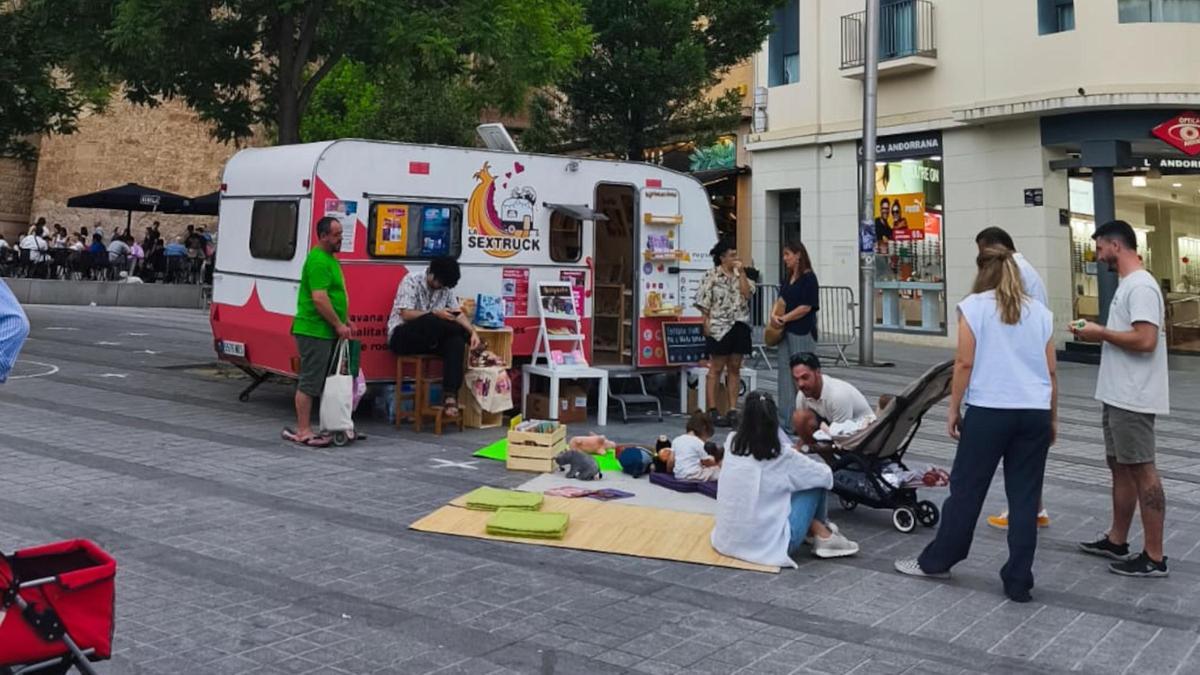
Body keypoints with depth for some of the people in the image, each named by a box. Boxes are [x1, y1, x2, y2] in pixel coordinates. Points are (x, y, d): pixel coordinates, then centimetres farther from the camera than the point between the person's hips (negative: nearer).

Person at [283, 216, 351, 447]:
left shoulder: (330, 258, 18)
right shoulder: (318, 260, -16)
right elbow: (319, 298, -22)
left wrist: (344, 322, 18)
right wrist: (338, 325, -16)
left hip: (326, 332, 10)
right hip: (315, 331, -10)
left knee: (320, 381, 13)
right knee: (309, 382, -5)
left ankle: (304, 427, 19)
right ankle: (303, 431, 0)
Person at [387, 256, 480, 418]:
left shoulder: (446, 287, 6)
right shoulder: (412, 280, -12)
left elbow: (458, 313, 5)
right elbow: (406, 314, -18)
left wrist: (473, 332, -13)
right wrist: (436, 314, -25)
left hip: (430, 338, 5)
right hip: (402, 336, -5)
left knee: (456, 342, -28)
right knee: (430, 322, -37)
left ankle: (450, 396, -34)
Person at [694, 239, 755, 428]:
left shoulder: (739, 275, 12)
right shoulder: (712, 276, -4)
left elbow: (747, 293, -4)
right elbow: (704, 303, -6)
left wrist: (741, 272, -6)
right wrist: (707, 324, -11)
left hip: (740, 326, 6)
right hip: (720, 327, -5)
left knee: (734, 368, 8)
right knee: (716, 368, 0)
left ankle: (733, 409, 14)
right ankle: (713, 411, 4)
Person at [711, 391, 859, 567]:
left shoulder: (731, 443, -1)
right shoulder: (782, 455, -13)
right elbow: (826, 475, 4)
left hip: (726, 541, 5)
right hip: (768, 546, -5)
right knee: (816, 482, 9)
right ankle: (823, 536, 27)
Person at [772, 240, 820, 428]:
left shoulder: (809, 278, -9)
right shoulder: (788, 278, 15)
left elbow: (806, 307, -15)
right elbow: (781, 300, 16)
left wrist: (784, 318, -12)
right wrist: (774, 315, -4)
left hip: (802, 333, -8)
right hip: (786, 332, 8)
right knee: (785, 374, 8)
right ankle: (786, 419, 15)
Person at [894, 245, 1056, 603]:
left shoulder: (974, 305, -1)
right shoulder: (1040, 312, 10)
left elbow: (965, 363, -6)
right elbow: (1051, 371, 11)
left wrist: (954, 409, 2)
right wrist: (1052, 417, 20)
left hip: (989, 410, -3)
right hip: (1034, 413, 3)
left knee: (967, 487, 8)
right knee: (1024, 497, 6)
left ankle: (937, 560, 21)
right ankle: (1019, 580, 10)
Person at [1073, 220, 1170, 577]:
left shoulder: (1140, 286, -17)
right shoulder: (1127, 285, 15)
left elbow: (1146, 340, -26)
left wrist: (1101, 333, -15)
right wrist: (1101, 334, 6)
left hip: (1133, 400, -11)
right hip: (1118, 397, 11)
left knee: (1142, 471, -5)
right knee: (1120, 468, 17)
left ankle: (1154, 557, 2)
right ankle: (1117, 541, 29)